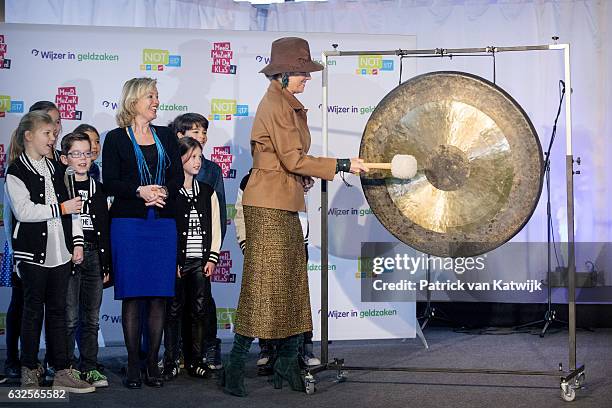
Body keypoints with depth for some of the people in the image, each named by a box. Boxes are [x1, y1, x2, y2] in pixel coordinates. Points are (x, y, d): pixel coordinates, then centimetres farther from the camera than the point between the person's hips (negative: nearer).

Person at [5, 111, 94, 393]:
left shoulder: (55, 169, 14)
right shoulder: (16, 172, -5)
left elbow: (71, 208, 14)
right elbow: (24, 211, -16)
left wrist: (76, 242, 6)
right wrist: (60, 208, -13)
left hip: (60, 252, 5)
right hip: (33, 253, -5)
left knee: (58, 309, 6)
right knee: (34, 309, 4)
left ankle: (62, 372, 8)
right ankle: (30, 370, 15)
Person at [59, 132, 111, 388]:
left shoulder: (97, 189, 15)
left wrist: (106, 264, 13)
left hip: (93, 255, 5)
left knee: (92, 318, 8)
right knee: (70, 317, -5)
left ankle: (89, 368, 15)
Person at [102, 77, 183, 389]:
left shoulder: (166, 137, 15)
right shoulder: (116, 138, 4)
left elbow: (178, 177, 9)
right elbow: (110, 183, -3)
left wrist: (164, 191, -11)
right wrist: (140, 191, -18)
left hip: (163, 223, 3)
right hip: (129, 222, -3)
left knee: (159, 296, 1)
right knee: (132, 296, -3)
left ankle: (153, 363, 8)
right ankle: (133, 366, 3)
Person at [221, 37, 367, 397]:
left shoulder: (286, 104, 18)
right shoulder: (276, 105, -13)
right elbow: (294, 159, -17)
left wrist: (301, 175, 8)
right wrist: (343, 165, -14)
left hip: (283, 205, 10)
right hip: (268, 205, -10)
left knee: (291, 282, 10)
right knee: (263, 285, -8)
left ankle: (288, 362, 15)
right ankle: (236, 365, -2)